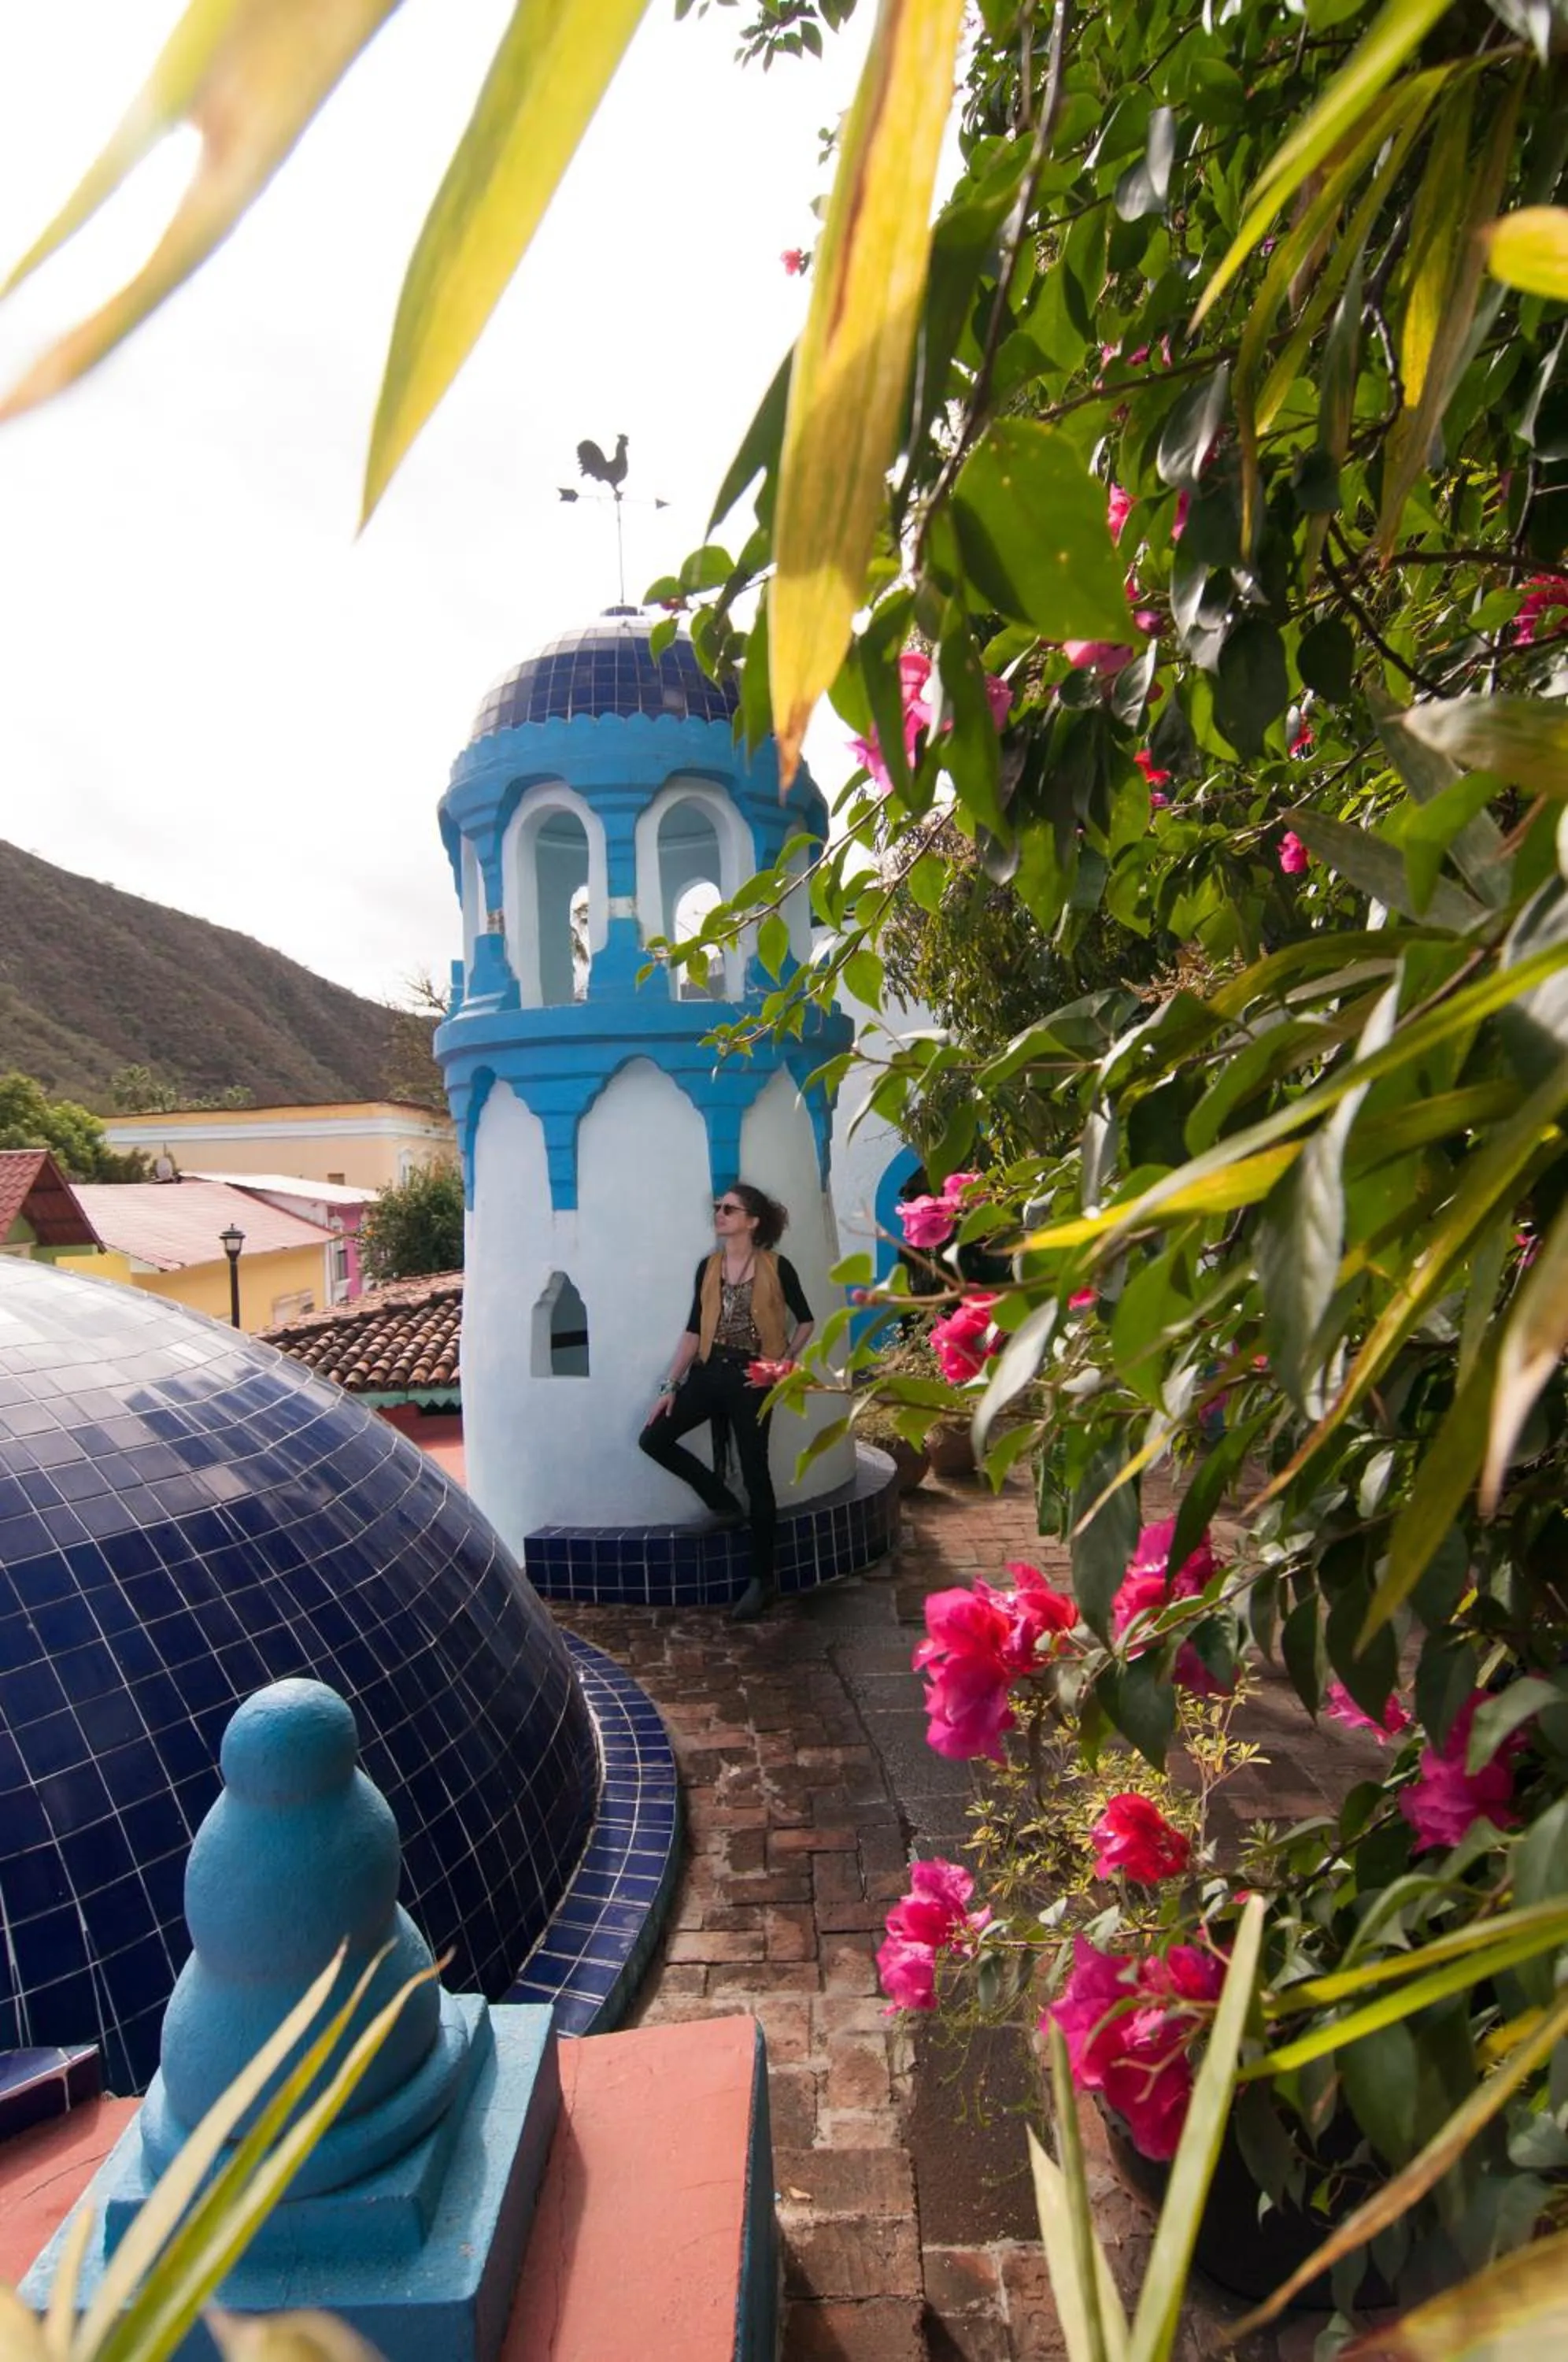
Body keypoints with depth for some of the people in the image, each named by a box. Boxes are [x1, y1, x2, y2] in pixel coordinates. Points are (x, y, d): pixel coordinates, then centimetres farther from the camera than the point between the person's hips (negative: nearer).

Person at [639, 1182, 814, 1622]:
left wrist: (784, 1362, -9)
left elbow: (805, 1321, 4)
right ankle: (724, 1504, 15)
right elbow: (693, 1330, 6)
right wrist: (670, 1385, 2)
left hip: (750, 1379, -5)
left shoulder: (776, 1267, -6)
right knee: (653, 1438, -5)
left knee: (756, 1475, 1)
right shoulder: (708, 1267, 5)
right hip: (709, 1372, 5)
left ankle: (762, 1581, 15)